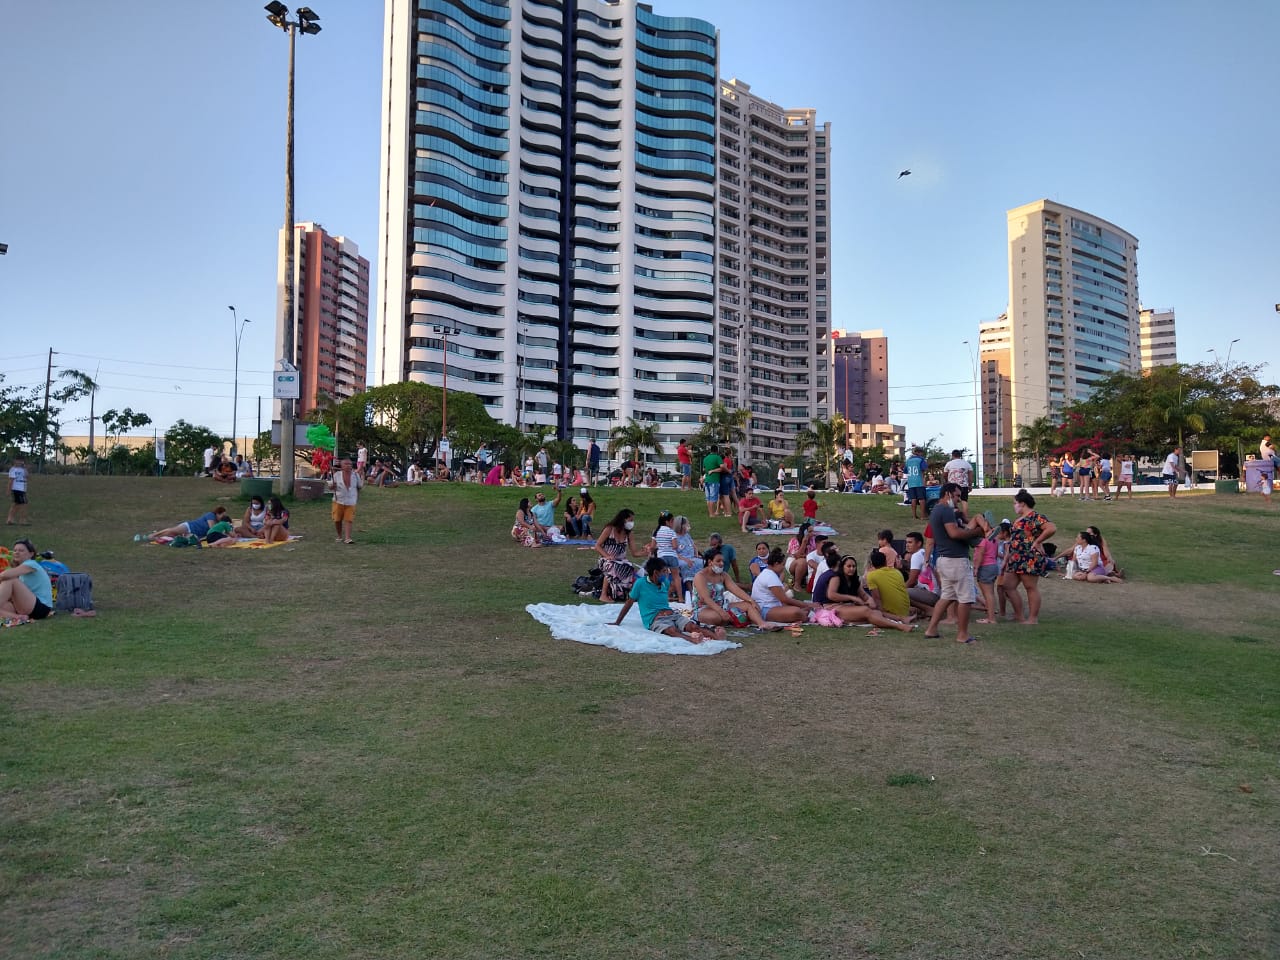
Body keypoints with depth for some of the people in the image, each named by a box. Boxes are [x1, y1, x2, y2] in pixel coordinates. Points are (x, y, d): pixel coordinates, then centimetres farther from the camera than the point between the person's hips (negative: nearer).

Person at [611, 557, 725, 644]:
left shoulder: (665, 582, 16)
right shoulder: (640, 583, -1)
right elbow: (629, 603, 6)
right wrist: (617, 623, 8)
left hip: (672, 614, 6)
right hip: (655, 619, -6)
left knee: (692, 626, -26)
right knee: (672, 630, -39)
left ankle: (716, 636, -51)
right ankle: (692, 640, -69)